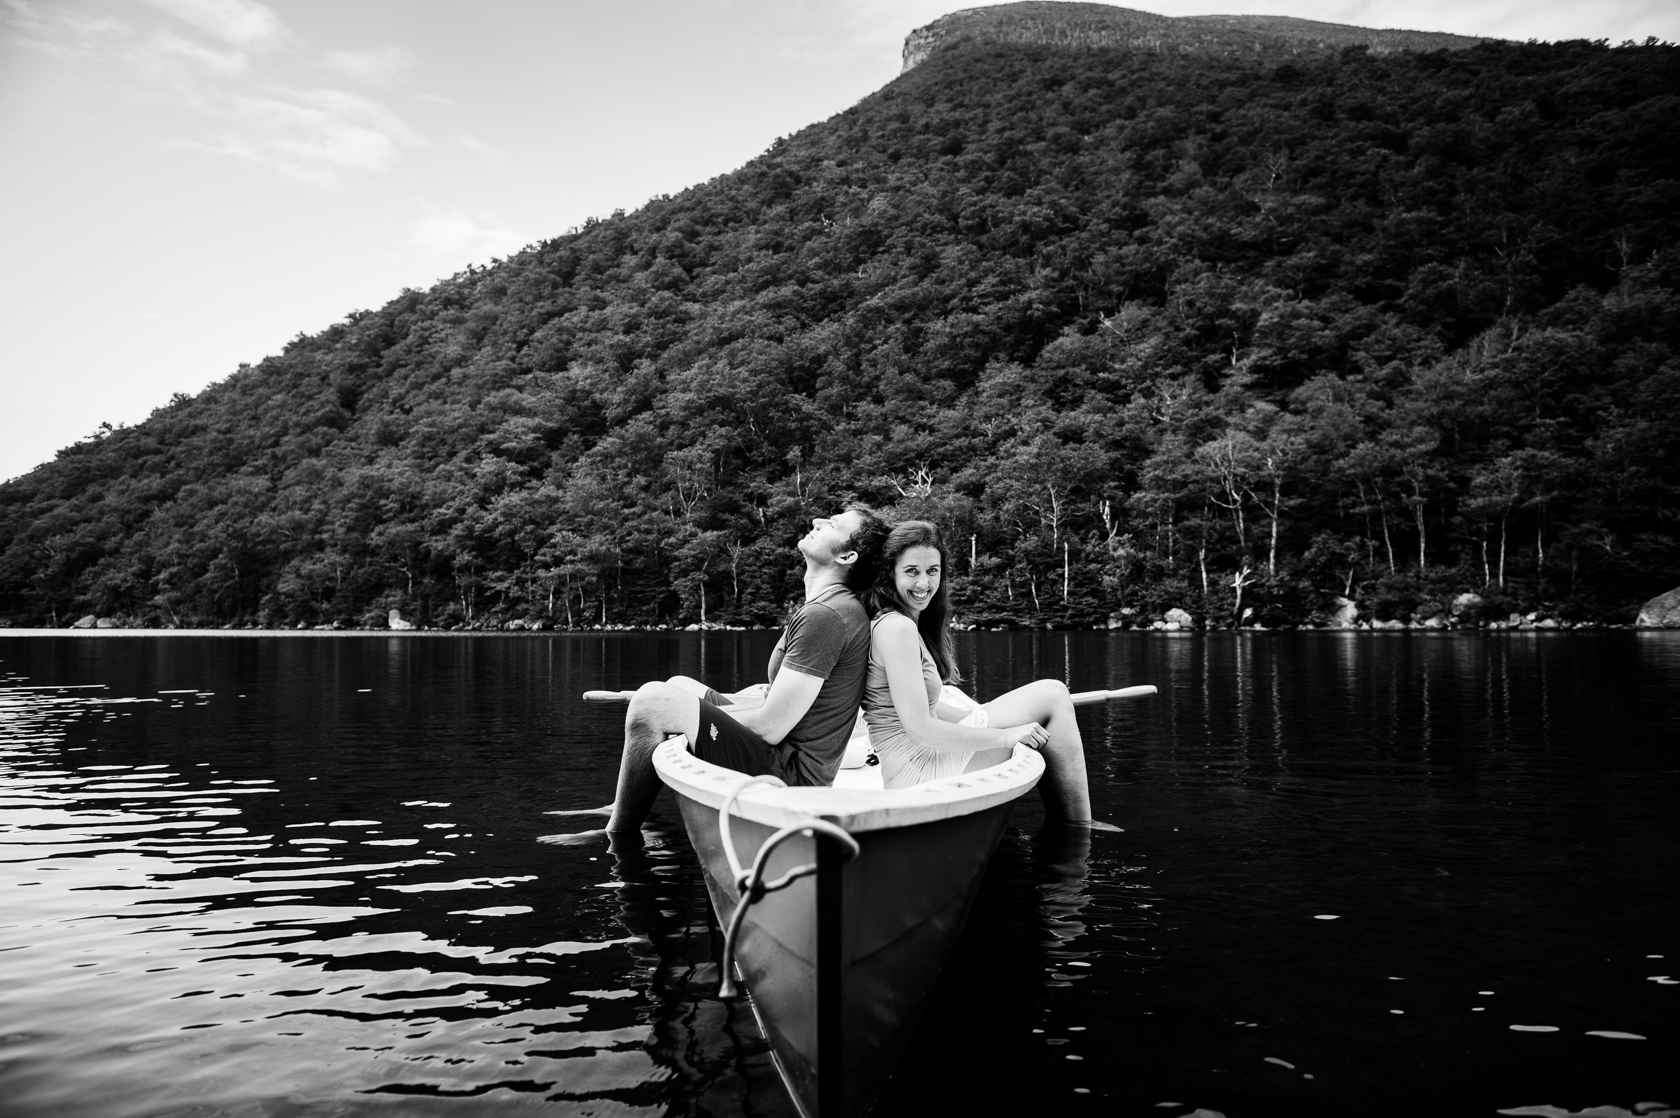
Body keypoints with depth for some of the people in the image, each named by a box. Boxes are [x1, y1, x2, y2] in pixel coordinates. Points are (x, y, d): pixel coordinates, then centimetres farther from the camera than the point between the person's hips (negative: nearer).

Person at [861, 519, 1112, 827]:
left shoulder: (908, 623, 14)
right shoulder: (897, 628, -17)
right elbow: (919, 729, -21)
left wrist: (986, 717, 11)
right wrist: (1005, 736, -14)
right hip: (918, 771, -10)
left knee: (1053, 694, 14)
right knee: (1052, 697, -6)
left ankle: (1059, 825, 11)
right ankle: (1078, 832, 0)